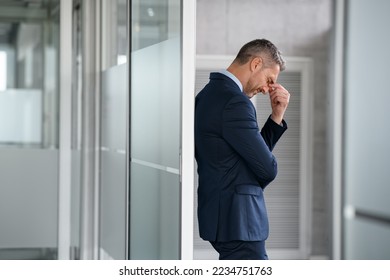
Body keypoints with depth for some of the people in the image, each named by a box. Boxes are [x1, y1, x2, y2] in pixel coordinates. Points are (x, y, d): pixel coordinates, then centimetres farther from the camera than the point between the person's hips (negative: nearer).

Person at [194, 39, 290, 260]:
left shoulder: (211, 93, 13)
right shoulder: (235, 102, -19)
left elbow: (256, 151, 16)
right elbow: (267, 168, -16)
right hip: (238, 220, -11)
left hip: (222, 215, 11)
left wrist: (277, 116, 6)